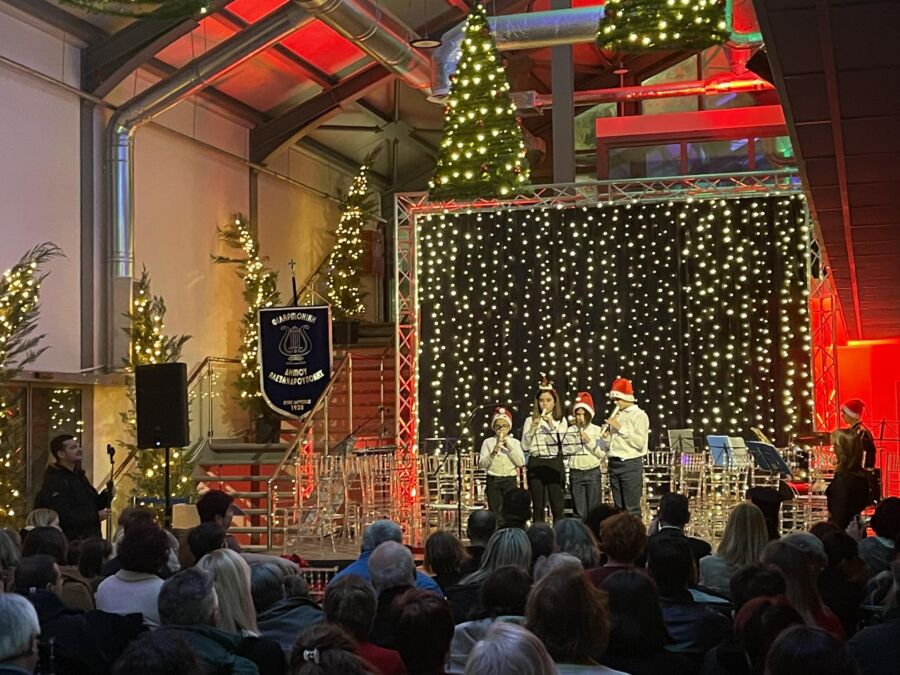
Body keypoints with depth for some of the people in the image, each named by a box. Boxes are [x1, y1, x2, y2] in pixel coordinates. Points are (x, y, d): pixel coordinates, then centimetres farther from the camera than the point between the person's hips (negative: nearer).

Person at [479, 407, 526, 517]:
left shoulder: (514, 442, 7)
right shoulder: (488, 442, 4)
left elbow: (521, 462, -4)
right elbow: (481, 464, -3)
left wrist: (510, 447, -11)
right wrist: (494, 452, -17)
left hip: (510, 480, 1)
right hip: (493, 480, -1)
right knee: (495, 512, 0)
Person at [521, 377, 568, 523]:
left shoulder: (561, 421, 8)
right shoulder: (531, 420, 8)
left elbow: (563, 442, -6)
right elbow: (525, 446, 2)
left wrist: (552, 426, -12)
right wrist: (532, 429, -9)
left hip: (555, 463, -1)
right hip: (536, 464, 1)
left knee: (557, 506, -1)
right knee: (538, 506, 4)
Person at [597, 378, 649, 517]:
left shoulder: (639, 415, -3)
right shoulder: (616, 416, 15)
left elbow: (640, 443, -16)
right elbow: (605, 446, 18)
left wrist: (620, 428, -14)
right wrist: (606, 435, -3)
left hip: (631, 464, -7)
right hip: (614, 463, 7)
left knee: (632, 509, -7)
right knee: (619, 508, 9)